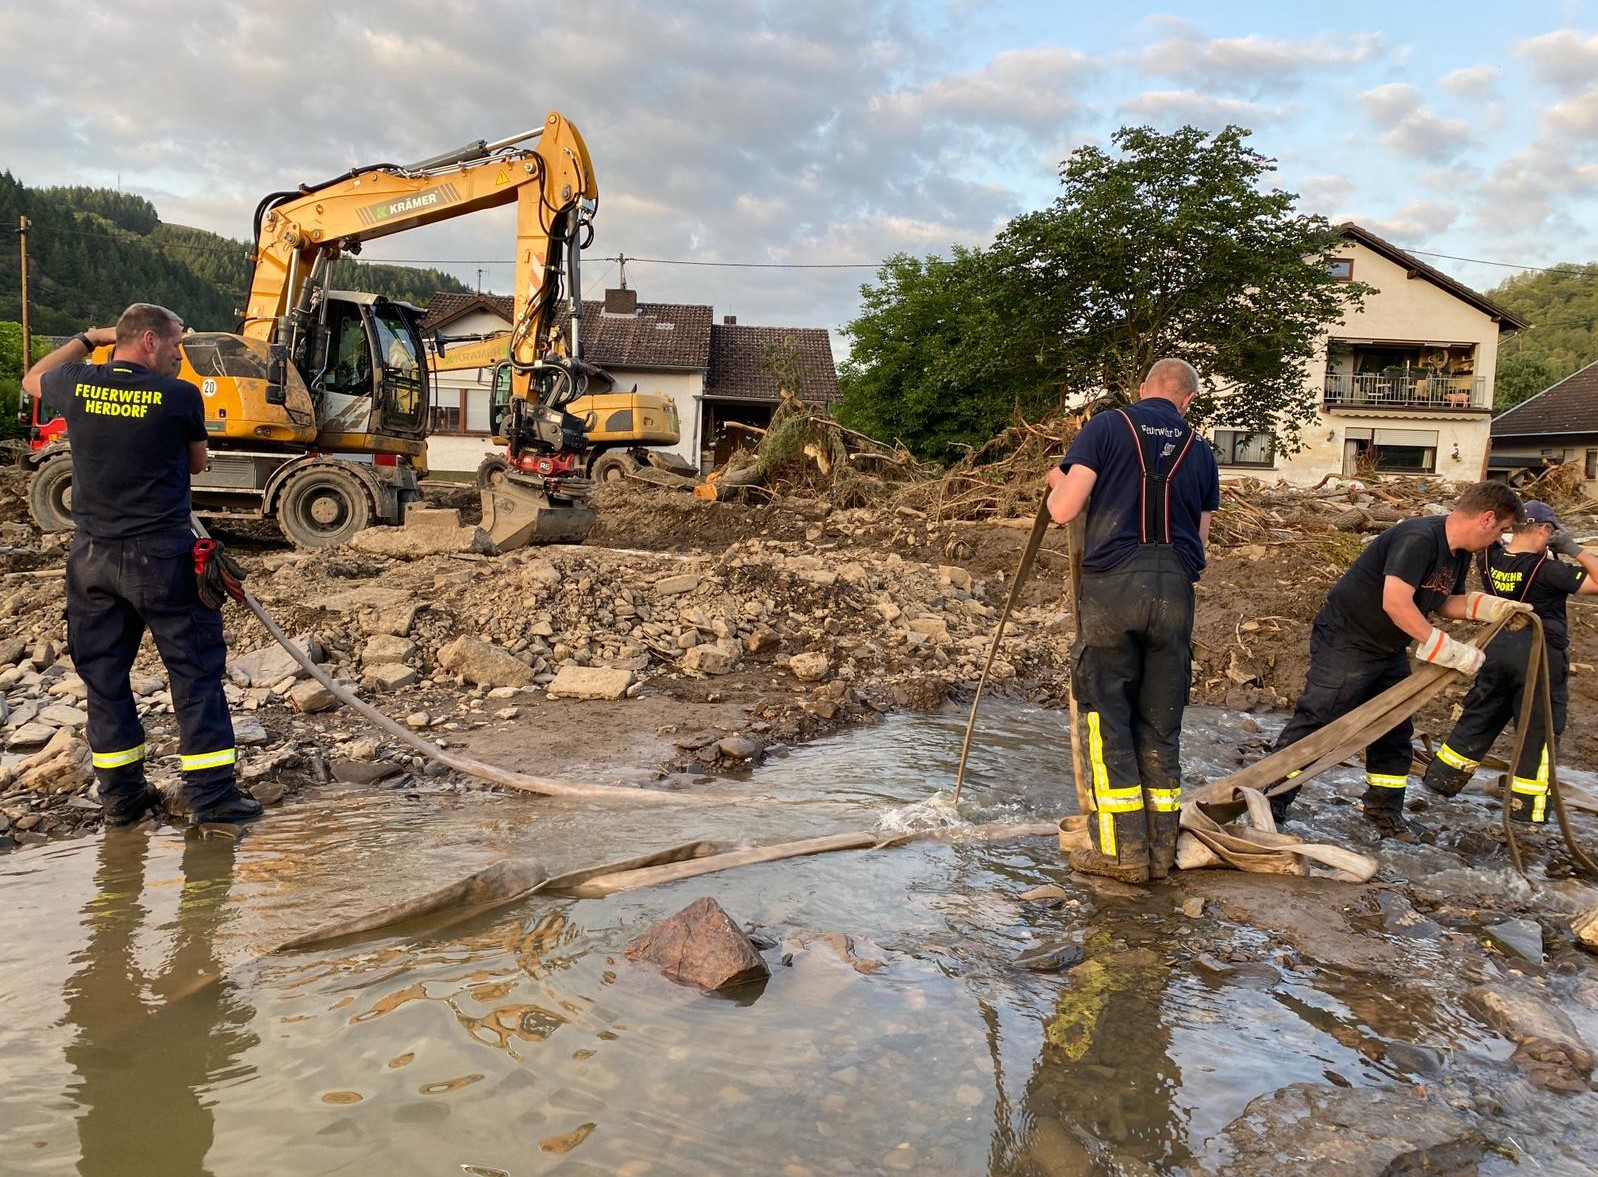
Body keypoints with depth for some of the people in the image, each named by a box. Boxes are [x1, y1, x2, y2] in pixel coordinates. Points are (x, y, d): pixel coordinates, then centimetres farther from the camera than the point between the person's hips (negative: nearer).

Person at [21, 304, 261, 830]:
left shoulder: (77, 387, 1)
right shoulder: (180, 396, -10)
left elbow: (33, 378, 27)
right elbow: (198, 462, 7)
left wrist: (88, 339, 32)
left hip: (91, 557, 5)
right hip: (161, 556, -4)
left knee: (103, 675, 13)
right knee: (196, 672, 2)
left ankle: (120, 795, 21)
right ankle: (211, 795, 3)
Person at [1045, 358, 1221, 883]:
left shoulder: (1106, 428, 3)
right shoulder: (1200, 451, 15)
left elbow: (1063, 510, -6)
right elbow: (1201, 535, 15)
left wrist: (1057, 481, 15)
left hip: (1112, 584, -4)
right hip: (1175, 589, 4)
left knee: (1108, 718, 5)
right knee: (1160, 725, 12)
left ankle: (1122, 849, 8)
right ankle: (1162, 850, 19)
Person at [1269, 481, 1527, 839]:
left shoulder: (1459, 554, 6)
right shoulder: (1418, 538, -26)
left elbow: (1444, 602, 18)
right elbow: (1396, 603, -33)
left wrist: (1489, 606, -1)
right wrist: (1448, 650, -29)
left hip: (1388, 650, 10)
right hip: (1346, 642, -10)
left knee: (1395, 731, 15)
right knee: (1314, 723, -9)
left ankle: (1384, 809, 29)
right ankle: (1268, 803, -3)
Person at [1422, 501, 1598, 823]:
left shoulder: (1489, 559, -3)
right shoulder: (1546, 570, -18)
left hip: (1499, 651, 5)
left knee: (1478, 718, 17)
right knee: (1539, 732, 5)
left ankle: (1441, 780, 22)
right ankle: (1526, 807, 9)